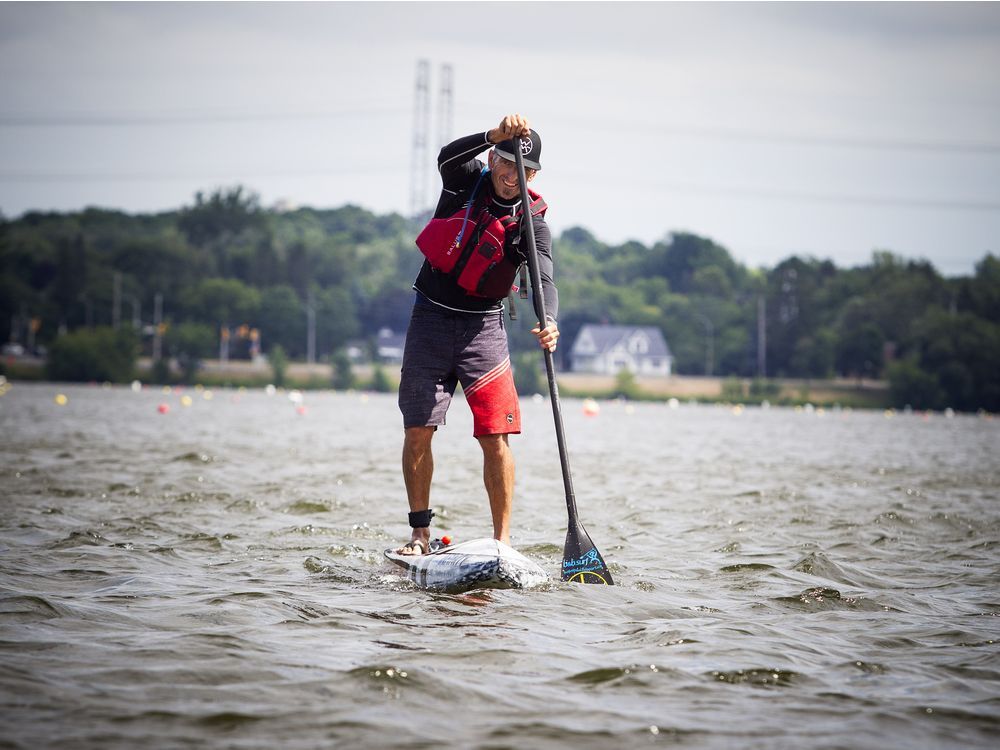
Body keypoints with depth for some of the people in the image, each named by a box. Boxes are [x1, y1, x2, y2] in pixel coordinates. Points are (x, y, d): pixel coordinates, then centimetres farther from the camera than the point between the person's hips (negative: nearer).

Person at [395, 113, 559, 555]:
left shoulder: (532, 223, -8)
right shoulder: (466, 181, -4)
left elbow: (544, 280, -22)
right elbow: (447, 158, -27)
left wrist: (549, 322, -43)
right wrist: (495, 136, -42)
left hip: (483, 326, 0)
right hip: (431, 319, 1)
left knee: (495, 437, -9)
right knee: (418, 432, -2)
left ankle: (502, 539, -5)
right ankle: (420, 533, 8)